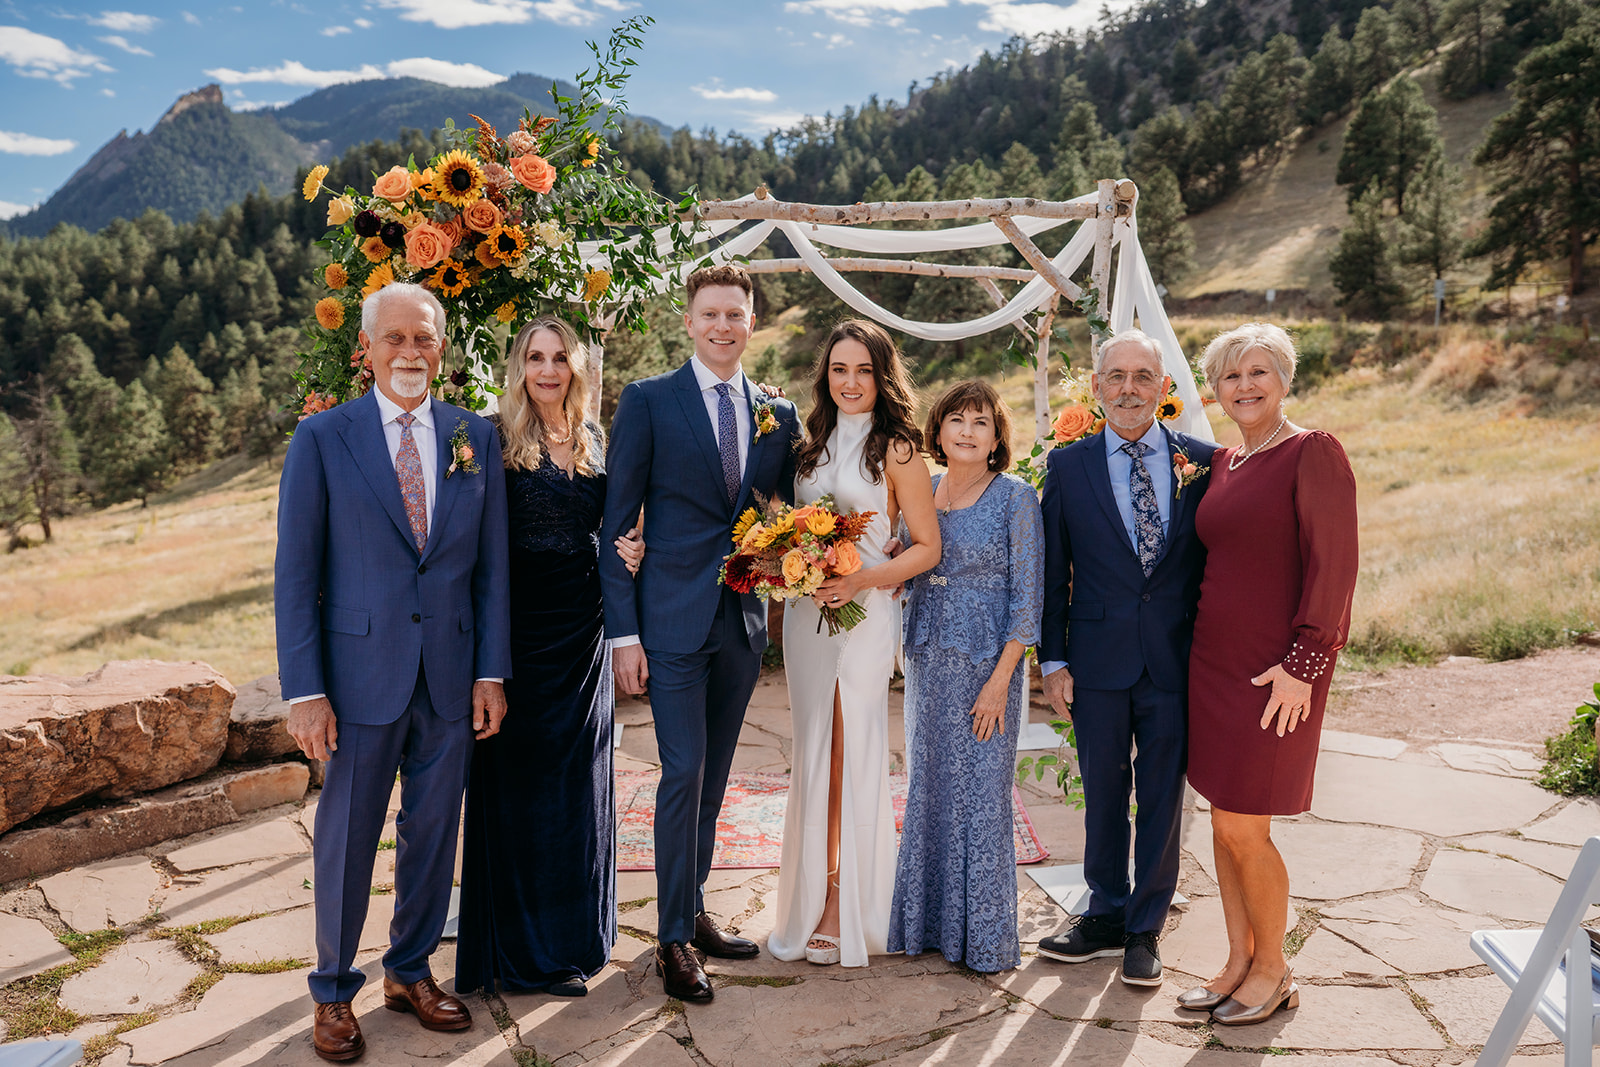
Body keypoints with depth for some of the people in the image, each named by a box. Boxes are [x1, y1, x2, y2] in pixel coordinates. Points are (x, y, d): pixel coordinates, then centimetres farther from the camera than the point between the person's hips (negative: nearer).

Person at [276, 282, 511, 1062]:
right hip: (362, 670, -2)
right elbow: (295, 573, -5)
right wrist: (305, 691, -10)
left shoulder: (476, 437, 4)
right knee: (346, 838, 9)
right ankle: (334, 992, 30)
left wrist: (492, 672, 0)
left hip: (452, 675, 3)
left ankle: (410, 970, 35)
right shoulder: (323, 437, -3)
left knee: (433, 833, 14)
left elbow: (491, 566, 5)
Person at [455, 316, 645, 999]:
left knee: (580, 776, 14)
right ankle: (526, 950, 17)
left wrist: (628, 553, -4)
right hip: (520, 627, -5)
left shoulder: (595, 442, 10)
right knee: (521, 778, 3)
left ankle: (575, 927, 32)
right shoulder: (495, 438, -6)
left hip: (583, 629, 5)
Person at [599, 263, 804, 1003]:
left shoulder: (778, 415, 9)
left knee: (713, 777, 14)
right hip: (674, 620, -4)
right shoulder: (647, 402, -3)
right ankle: (674, 939, 11)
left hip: (744, 622, 4)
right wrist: (622, 632, -11)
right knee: (683, 774, -4)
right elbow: (615, 523, -5)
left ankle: (693, 912, 30)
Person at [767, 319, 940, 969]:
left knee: (854, 756, 0)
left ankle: (847, 912, 13)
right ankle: (813, 897, 23)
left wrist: (862, 580, -18)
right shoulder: (812, 444, 13)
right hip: (805, 613, 5)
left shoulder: (896, 450, -5)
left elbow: (927, 548, -5)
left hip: (864, 615, -5)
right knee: (813, 756, 10)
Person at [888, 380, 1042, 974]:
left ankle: (985, 938, 17)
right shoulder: (922, 491, 8)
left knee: (982, 794, 2)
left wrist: (1000, 680, -14)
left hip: (987, 664, -5)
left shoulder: (1015, 497, -7)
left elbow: (1028, 595, -9)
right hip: (926, 663, 5)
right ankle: (929, 923, 28)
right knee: (928, 791, 12)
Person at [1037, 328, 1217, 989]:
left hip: (1177, 661, 0)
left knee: (1163, 796, 9)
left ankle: (1145, 929, 26)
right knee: (1103, 793, 12)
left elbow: (1217, 562, 5)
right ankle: (1106, 917, 31)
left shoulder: (1202, 462, 2)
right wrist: (1053, 660, 0)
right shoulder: (1068, 465, 2)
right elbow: (1052, 572, 3)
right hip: (1098, 659, 0)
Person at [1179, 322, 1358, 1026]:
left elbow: (1333, 566, -14)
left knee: (1244, 830, 0)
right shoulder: (1221, 464, 12)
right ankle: (1238, 962, 28)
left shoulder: (1312, 453, -10)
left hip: (1276, 671, -7)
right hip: (1213, 663, 7)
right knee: (1224, 823, 13)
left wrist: (1302, 664, -17)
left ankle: (1273, 972, 22)